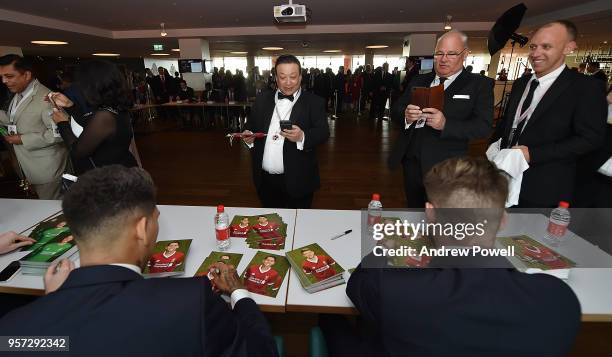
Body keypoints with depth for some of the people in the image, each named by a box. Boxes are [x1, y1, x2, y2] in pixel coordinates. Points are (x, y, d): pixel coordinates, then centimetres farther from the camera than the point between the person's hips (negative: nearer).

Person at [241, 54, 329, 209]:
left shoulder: (314, 102, -3)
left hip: (297, 181, -3)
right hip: (265, 180, 3)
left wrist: (302, 137, -30)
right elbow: (251, 126, 13)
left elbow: (323, 132, -12)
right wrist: (248, 135, -9)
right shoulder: (262, 100, 7)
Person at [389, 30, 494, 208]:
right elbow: (395, 112, 5)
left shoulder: (479, 85, -3)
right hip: (411, 161, 4)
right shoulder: (419, 80, 10)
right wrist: (406, 115, -19)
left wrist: (445, 124, -28)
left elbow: (484, 127, -13)